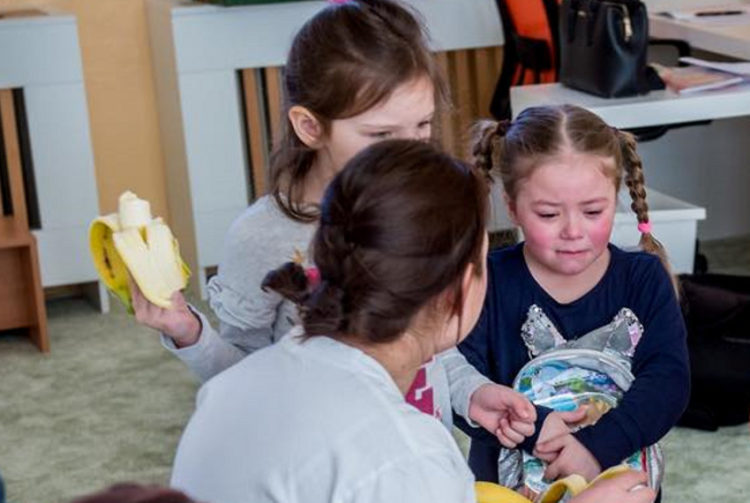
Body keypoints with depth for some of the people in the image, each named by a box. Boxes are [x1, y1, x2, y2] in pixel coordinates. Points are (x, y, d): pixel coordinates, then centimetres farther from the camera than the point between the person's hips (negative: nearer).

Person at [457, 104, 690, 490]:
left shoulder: (645, 280, -10)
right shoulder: (487, 282, -13)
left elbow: (669, 379, -21)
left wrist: (601, 444, -33)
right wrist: (530, 426, -35)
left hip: (621, 481, 1)